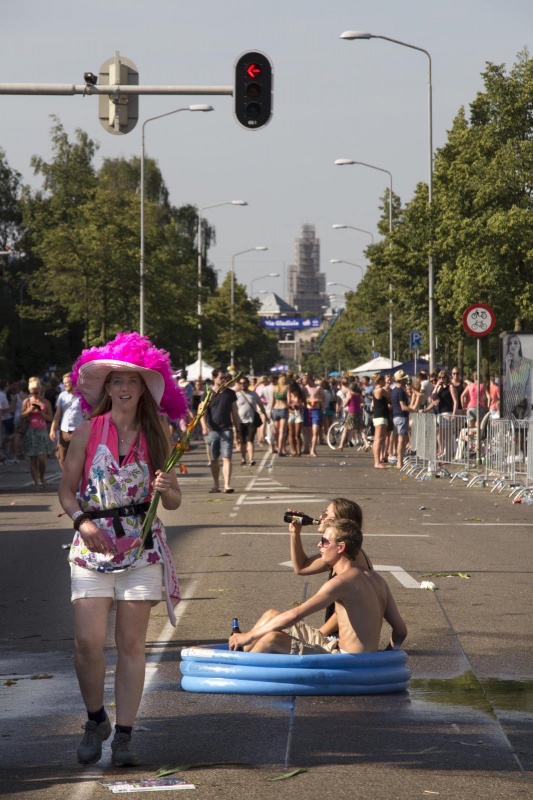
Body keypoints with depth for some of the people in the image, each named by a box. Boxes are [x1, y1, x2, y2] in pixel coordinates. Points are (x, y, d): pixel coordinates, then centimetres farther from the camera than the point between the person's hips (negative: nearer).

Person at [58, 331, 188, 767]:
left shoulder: (158, 435, 4)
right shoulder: (88, 431, 1)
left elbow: (174, 501, 8)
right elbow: (67, 489, 5)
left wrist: (166, 489, -15)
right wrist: (82, 520, -14)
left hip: (142, 547, 1)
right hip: (93, 546, -1)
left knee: (132, 643, 0)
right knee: (88, 641, -9)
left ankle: (124, 736, 7)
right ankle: (96, 720, 16)